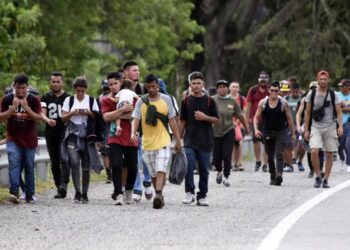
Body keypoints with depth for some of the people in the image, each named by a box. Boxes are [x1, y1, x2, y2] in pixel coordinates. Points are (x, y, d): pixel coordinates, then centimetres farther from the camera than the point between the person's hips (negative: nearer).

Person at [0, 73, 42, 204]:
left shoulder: (34, 100, -3)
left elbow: (39, 118, -8)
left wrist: (26, 108, -22)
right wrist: (13, 108, -17)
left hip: (29, 139, 1)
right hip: (13, 139, -1)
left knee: (29, 167, 6)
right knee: (14, 163, -19)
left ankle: (29, 194, 15)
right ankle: (14, 192, -28)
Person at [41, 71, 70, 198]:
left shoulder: (68, 98, 4)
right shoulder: (46, 98, 10)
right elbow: (42, 113, -2)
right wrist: (47, 120, -24)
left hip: (64, 133, -3)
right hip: (51, 134, 3)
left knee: (64, 160, -17)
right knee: (54, 163, 7)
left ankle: (63, 184, -29)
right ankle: (59, 188, 13)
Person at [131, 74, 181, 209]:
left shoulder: (166, 99, 3)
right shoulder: (141, 101, 3)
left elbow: (172, 120, 7)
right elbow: (136, 119, -6)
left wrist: (178, 140, 6)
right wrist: (133, 133, -25)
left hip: (163, 141, -2)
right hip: (148, 142, 2)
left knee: (161, 170, -18)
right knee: (153, 173, 9)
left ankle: (158, 195, -27)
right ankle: (159, 197, 22)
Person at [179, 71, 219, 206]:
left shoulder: (209, 101, 2)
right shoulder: (186, 101, 5)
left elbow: (216, 119, 4)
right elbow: (182, 121, 10)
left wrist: (205, 117, -14)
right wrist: (178, 138, 8)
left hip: (205, 141, 0)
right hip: (190, 140, 0)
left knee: (204, 170, 4)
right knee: (188, 166, -16)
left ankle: (202, 196, 12)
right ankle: (189, 192, -6)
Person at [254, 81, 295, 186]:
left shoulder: (283, 103, -2)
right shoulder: (262, 103, 1)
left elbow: (289, 118, 4)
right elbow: (257, 117, 5)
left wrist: (293, 133, 6)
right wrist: (256, 129, -12)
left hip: (281, 132, -3)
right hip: (267, 133, 3)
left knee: (279, 154, -18)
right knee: (270, 156, 10)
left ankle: (279, 174, -30)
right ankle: (272, 176, 23)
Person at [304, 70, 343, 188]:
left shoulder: (333, 95, 4)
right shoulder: (311, 95, 4)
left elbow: (338, 112, 2)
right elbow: (307, 113, 8)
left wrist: (340, 126, -12)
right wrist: (306, 130, 4)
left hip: (330, 127, 1)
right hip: (315, 127, -1)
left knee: (329, 154, 2)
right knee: (314, 151, -18)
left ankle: (326, 180, 11)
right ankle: (318, 177, -5)